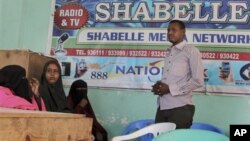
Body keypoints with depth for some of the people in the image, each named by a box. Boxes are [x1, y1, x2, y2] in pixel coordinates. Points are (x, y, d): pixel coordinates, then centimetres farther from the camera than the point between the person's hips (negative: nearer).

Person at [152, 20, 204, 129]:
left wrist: (170, 88, -13)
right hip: (162, 106, 7)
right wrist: (159, 86, 3)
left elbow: (198, 81, -11)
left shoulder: (191, 51, -2)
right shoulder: (169, 53, 20)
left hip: (180, 107, -7)